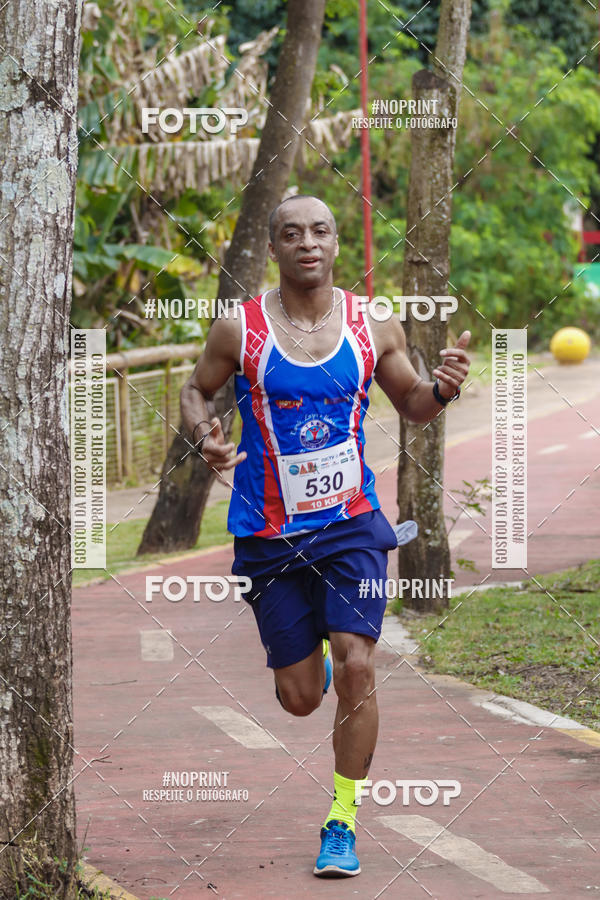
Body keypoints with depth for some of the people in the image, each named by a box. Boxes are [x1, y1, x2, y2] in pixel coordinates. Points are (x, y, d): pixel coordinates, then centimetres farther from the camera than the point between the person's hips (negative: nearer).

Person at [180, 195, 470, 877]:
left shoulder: (374, 327, -2)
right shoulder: (239, 329, -8)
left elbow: (411, 404, 13)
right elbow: (196, 392, 7)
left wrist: (442, 390, -10)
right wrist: (204, 437, -15)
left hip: (350, 522, 0)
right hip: (270, 535, 0)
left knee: (356, 671, -13)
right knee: (301, 698, 5)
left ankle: (342, 822, 3)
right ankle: (310, 659, 45)